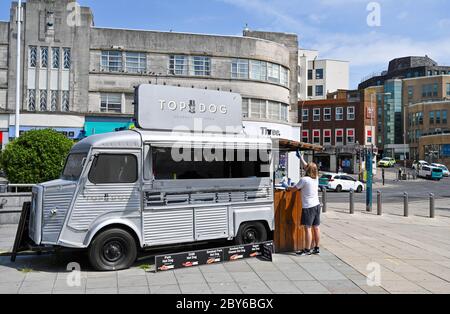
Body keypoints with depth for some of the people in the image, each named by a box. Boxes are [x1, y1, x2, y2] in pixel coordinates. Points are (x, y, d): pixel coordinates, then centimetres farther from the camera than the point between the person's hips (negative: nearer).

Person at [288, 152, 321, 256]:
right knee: (316, 228, 10)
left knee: (308, 228, -4)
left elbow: (294, 188, -4)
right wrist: (301, 158, 31)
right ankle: (317, 249, 18)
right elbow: (305, 166, 20)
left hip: (308, 207, -8)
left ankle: (307, 250, 0)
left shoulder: (304, 179, -16)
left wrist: (288, 188, 17)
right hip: (316, 205, 8)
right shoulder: (316, 178, 6)